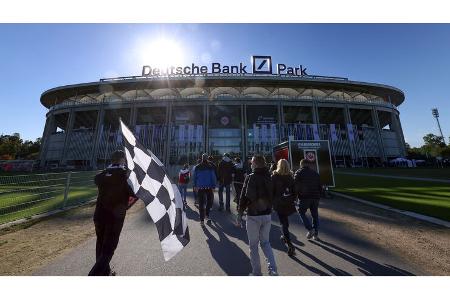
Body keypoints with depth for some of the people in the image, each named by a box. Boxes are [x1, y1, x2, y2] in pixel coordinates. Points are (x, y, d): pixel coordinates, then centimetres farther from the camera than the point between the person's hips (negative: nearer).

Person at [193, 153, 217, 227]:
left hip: (200, 188, 2)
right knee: (209, 201, 20)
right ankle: (207, 215, 28)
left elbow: (195, 177, 6)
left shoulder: (197, 167, 1)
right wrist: (213, 187, -2)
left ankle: (202, 220, 10)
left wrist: (195, 186, 14)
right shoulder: (210, 167, -6)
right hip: (209, 187, -1)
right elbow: (213, 177, -6)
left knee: (201, 204, 7)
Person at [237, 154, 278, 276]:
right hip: (267, 215, 5)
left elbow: (243, 198, -13)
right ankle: (273, 269, 18)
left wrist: (240, 215, -5)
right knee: (265, 242, 25)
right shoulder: (270, 178, -2)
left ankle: (256, 272, 26)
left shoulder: (250, 178, -16)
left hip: (253, 216, -4)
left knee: (253, 245, 15)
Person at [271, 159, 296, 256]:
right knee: (285, 219, 25)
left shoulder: (275, 176, -12)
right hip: (289, 202, 5)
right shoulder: (291, 176, -1)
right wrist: (293, 199, 14)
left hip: (279, 202, -4)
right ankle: (285, 236, 42)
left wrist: (271, 201, 3)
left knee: (283, 222, 4)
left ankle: (290, 245, -2)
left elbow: (272, 190, -9)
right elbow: (294, 190, 3)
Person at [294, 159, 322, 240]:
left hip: (304, 197, -5)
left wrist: (296, 194, 0)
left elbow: (296, 185, -11)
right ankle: (316, 233, 21)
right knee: (315, 215, 15)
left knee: (301, 212, 11)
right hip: (315, 197, 5)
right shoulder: (315, 173, 13)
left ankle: (310, 229, 1)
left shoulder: (299, 172, -4)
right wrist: (318, 195, 20)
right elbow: (320, 186, 14)